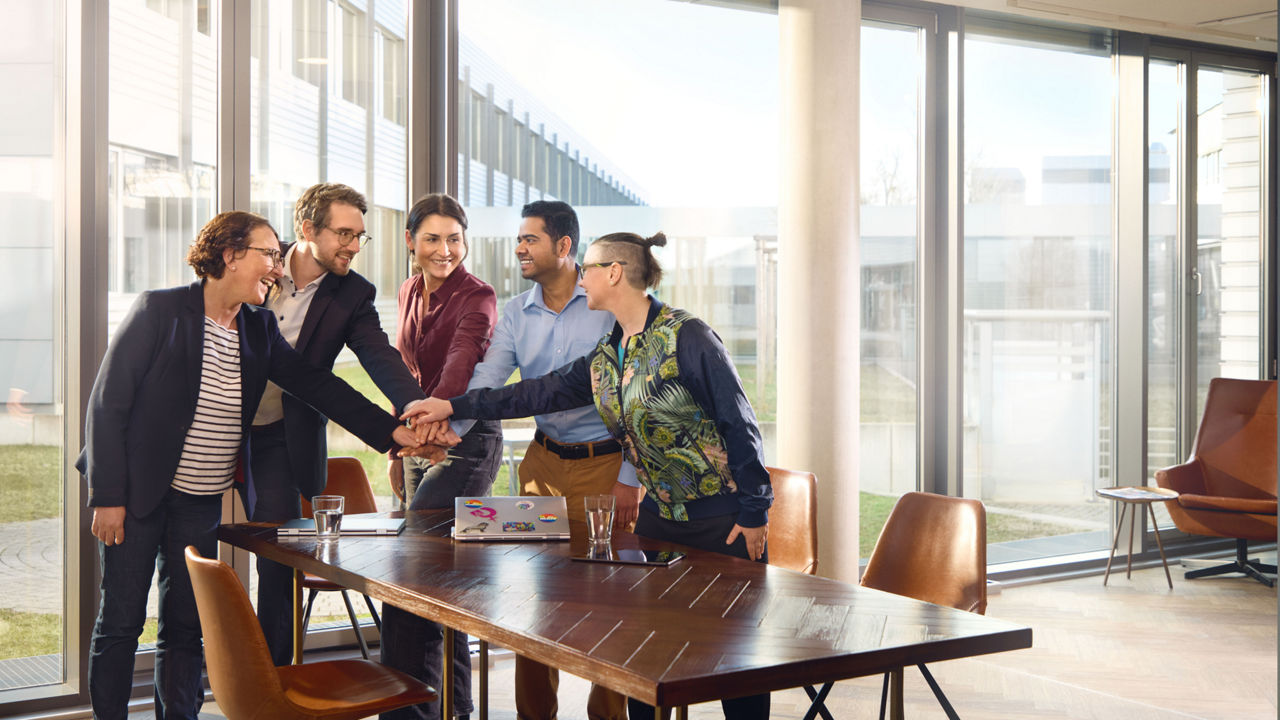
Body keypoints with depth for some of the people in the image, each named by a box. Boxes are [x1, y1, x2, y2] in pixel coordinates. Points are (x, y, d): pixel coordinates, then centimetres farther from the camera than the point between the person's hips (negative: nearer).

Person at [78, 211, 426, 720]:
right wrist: (108, 496, -14)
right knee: (121, 622, 3)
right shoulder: (160, 310, -11)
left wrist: (389, 430, -9)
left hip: (202, 502, 5)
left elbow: (316, 385, 2)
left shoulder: (258, 328, 6)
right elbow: (108, 403, -11)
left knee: (186, 626, 8)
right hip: (137, 492, -5)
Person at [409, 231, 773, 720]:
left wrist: (753, 514, -14)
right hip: (661, 513, 7)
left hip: (724, 517, -7)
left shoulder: (686, 336, -14)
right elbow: (542, 392, 11)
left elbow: (739, 425, -14)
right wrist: (454, 406, 9)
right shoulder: (605, 357, 9)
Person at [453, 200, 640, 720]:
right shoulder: (516, 315, 5)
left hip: (606, 463, -4)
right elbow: (485, 382, -3)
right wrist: (446, 430, -21)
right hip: (544, 462, 5)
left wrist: (630, 478, -11)